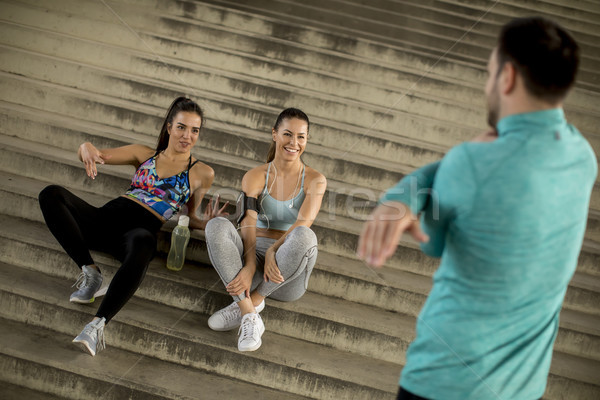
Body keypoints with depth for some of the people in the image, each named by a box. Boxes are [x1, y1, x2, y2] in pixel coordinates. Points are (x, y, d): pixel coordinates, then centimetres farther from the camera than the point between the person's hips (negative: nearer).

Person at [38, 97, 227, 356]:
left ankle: (98, 324, -47)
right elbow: (100, 155, 16)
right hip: (107, 216, 4)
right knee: (51, 195, -22)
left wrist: (206, 223, -3)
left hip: (140, 229, -4)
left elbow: (188, 217, 21)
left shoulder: (202, 173, 17)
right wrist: (87, 148, -10)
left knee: (142, 244, -44)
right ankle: (90, 271, -23)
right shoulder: (144, 154, 22)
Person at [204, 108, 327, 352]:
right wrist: (250, 266, -29)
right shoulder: (255, 177, 5)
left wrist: (273, 251, -31)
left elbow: (303, 222, -13)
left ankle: (253, 300, -23)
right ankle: (250, 316, -35)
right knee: (217, 226, -27)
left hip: (288, 277, -1)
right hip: (254, 258, 1)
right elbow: (248, 225, -11)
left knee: (304, 236, -34)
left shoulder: (315, 180, 3)